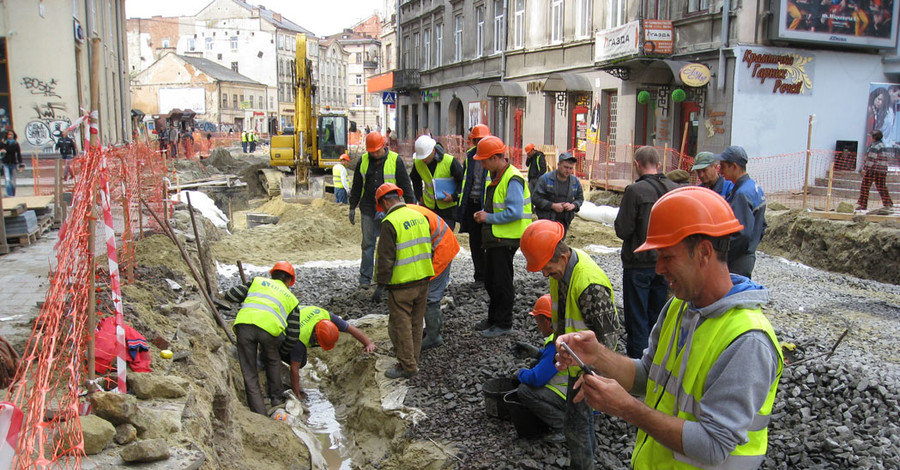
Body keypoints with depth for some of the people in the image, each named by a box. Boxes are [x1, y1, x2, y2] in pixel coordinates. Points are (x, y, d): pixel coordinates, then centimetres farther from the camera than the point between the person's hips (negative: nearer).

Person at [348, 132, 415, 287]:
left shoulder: (395, 160, -4)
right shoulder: (363, 161, 5)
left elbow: (405, 186, 0)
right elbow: (356, 186, 13)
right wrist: (352, 207, 12)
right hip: (368, 210, 3)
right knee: (368, 243, 5)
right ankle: (365, 278, 13)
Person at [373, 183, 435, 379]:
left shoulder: (390, 222, -15)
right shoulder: (420, 216, 9)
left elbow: (386, 257, -18)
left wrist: (381, 285, -13)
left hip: (402, 283, -8)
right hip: (423, 279, 8)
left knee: (400, 324, 3)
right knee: (416, 322, 17)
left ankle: (407, 366, 8)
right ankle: (413, 359, 28)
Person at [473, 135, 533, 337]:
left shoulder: (513, 180, -21)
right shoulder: (495, 176, 11)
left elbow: (514, 212, -27)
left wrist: (489, 217, -18)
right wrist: (484, 213, 6)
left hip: (506, 239, -10)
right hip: (494, 238, 10)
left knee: (502, 283, 0)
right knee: (490, 281, 18)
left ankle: (504, 324, 13)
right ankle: (493, 318, 32)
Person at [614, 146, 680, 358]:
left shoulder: (635, 190, -18)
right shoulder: (676, 190, -2)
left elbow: (622, 230, -16)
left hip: (639, 263, -5)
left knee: (637, 318, 5)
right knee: (658, 316, 18)